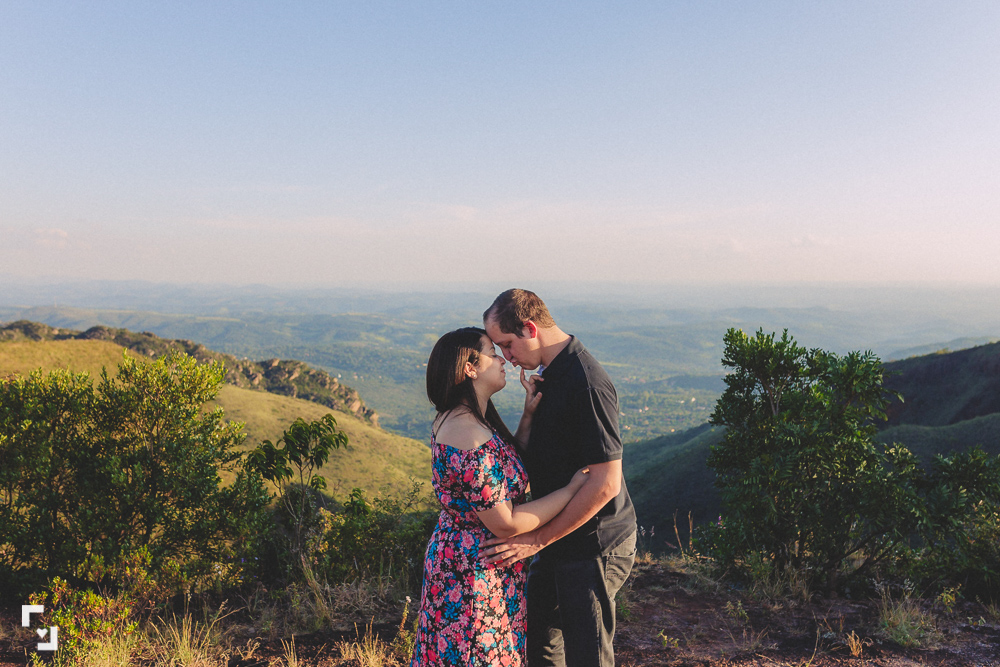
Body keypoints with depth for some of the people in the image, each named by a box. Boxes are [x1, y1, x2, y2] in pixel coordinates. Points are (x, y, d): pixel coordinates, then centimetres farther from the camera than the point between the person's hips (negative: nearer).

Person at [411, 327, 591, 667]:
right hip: (476, 576, -10)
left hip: (454, 556, 10)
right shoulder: (471, 440, -28)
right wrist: (571, 489, -17)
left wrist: (528, 417, -1)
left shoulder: (456, 419, 4)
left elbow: (507, 471, 9)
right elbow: (506, 524, -25)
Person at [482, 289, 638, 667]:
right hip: (558, 541, 9)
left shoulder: (586, 384, -24)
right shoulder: (548, 374, 7)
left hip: (591, 548, -9)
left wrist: (537, 540, -21)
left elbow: (605, 484, -26)